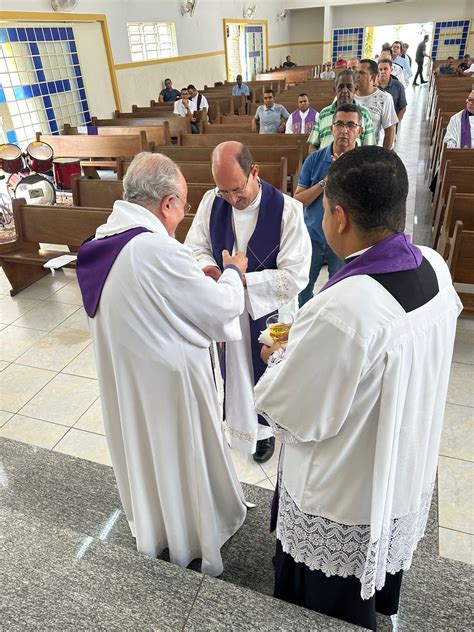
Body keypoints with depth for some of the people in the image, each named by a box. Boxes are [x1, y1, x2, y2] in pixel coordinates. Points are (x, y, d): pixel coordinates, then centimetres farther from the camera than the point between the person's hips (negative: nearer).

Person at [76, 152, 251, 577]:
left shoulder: (103, 241, -3)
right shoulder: (157, 250, -29)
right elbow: (222, 308, -19)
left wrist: (198, 279, 7)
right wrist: (233, 271, 0)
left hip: (122, 376, 8)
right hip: (166, 381, -8)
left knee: (141, 447, 26)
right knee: (183, 455, 16)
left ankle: (151, 528, 51)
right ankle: (196, 535, 42)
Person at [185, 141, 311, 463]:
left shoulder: (287, 210, -23)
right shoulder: (211, 201, -9)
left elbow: (295, 276, -24)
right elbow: (196, 247, 1)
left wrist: (241, 280, -31)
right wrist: (209, 268, -22)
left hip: (269, 313, -3)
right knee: (234, 369, 22)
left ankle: (265, 427, 47)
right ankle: (236, 418, 50)